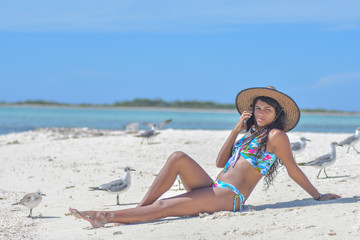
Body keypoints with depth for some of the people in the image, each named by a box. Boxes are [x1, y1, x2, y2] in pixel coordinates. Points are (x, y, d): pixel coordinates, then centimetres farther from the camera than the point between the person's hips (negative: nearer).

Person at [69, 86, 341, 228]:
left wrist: (318, 196, 10)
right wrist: (236, 130, 11)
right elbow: (221, 162, 19)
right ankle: (140, 208, -18)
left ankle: (107, 216, -25)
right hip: (214, 188, 8)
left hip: (228, 197, -8)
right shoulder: (251, 134, 24)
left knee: (164, 207, -20)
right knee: (179, 158, -17)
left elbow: (294, 170, 5)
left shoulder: (276, 136, 0)